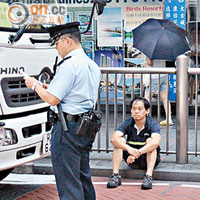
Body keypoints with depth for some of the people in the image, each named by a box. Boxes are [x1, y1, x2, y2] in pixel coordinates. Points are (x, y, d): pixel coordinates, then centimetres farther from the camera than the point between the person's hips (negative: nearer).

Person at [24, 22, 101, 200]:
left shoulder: (69, 65, -15)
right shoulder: (93, 65, 15)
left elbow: (52, 99, -17)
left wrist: (35, 85, 0)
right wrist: (49, 87, 20)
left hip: (68, 127, -9)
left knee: (68, 181, -5)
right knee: (83, 177, 18)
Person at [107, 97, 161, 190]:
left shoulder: (153, 124, -16)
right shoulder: (127, 123, -8)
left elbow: (156, 142, -36)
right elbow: (113, 138, -25)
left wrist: (137, 153, -47)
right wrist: (129, 148, -44)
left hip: (149, 159, -2)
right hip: (132, 161, 2)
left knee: (150, 141, -27)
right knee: (119, 141, -18)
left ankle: (148, 176, -36)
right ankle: (115, 176, -24)